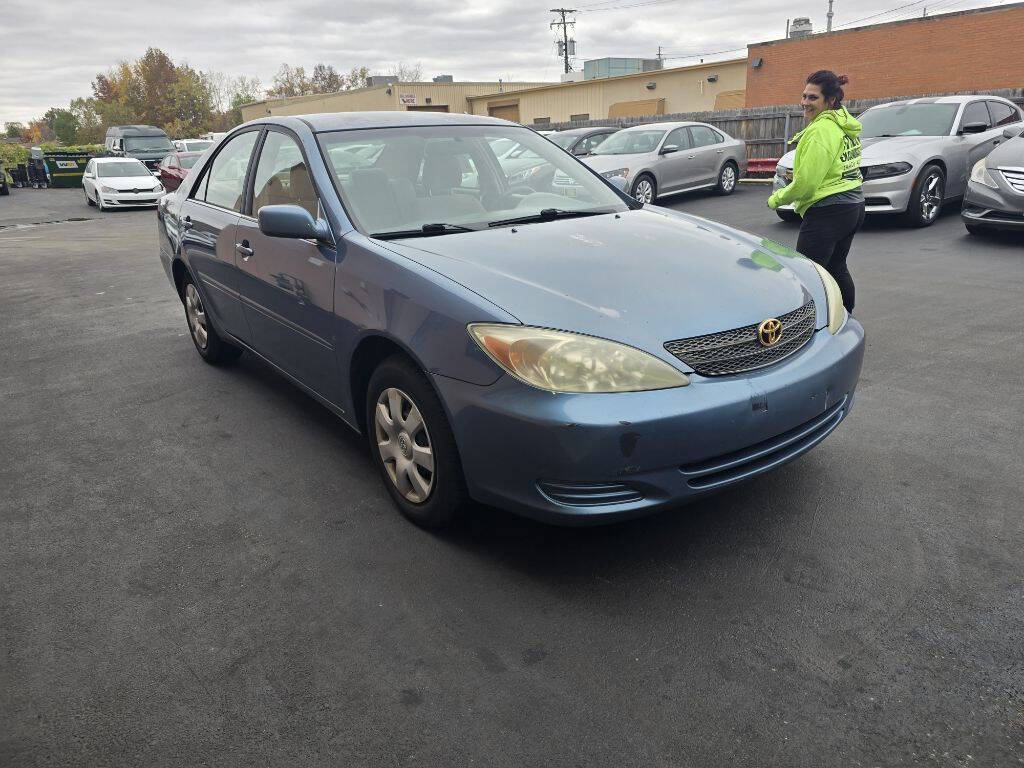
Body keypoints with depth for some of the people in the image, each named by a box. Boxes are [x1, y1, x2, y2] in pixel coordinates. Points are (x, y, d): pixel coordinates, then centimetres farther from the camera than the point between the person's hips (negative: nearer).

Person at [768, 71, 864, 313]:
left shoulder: (821, 130, -17)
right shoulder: (846, 125, 13)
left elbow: (806, 181, -19)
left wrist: (777, 198, -5)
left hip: (828, 211, -11)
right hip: (854, 206, 11)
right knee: (837, 267, 22)